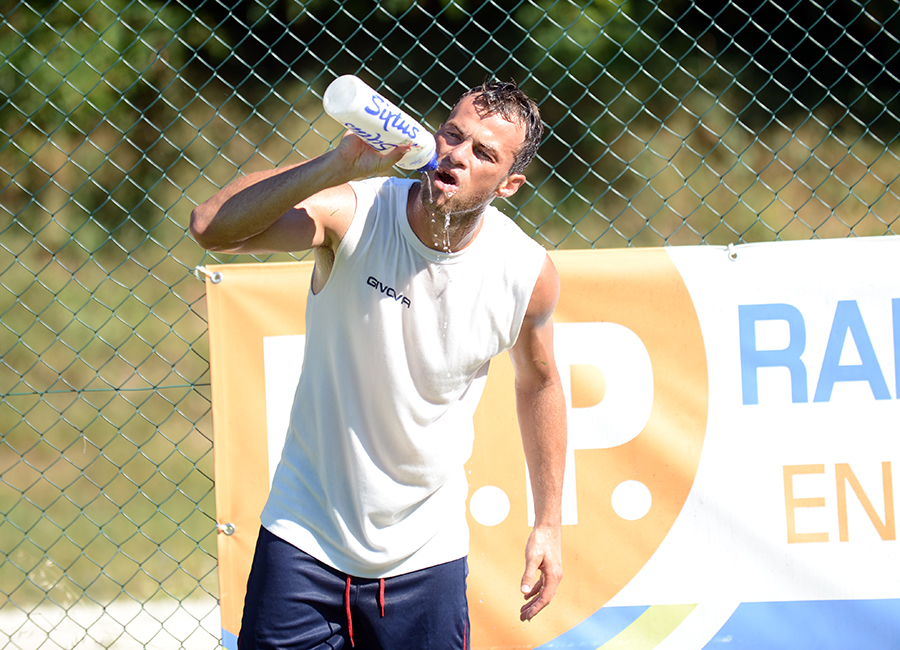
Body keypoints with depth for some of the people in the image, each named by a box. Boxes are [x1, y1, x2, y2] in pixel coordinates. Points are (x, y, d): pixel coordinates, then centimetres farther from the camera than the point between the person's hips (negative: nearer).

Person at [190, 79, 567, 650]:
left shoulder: (528, 274, -10)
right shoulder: (354, 214, -17)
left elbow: (538, 382, 10)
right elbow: (211, 228, -31)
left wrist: (548, 524, 13)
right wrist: (338, 165, -40)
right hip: (305, 539, -1)